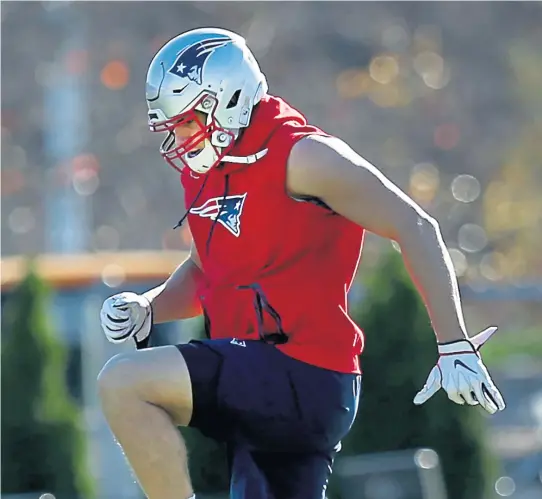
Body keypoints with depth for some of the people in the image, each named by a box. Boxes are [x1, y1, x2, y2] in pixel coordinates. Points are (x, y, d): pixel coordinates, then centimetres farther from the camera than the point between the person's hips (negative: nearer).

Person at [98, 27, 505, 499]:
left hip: (302, 379, -9)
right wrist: (146, 309, 7)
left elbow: (416, 228, -13)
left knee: (124, 383, -24)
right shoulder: (206, 173, 15)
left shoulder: (301, 156, -10)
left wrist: (456, 347, -17)